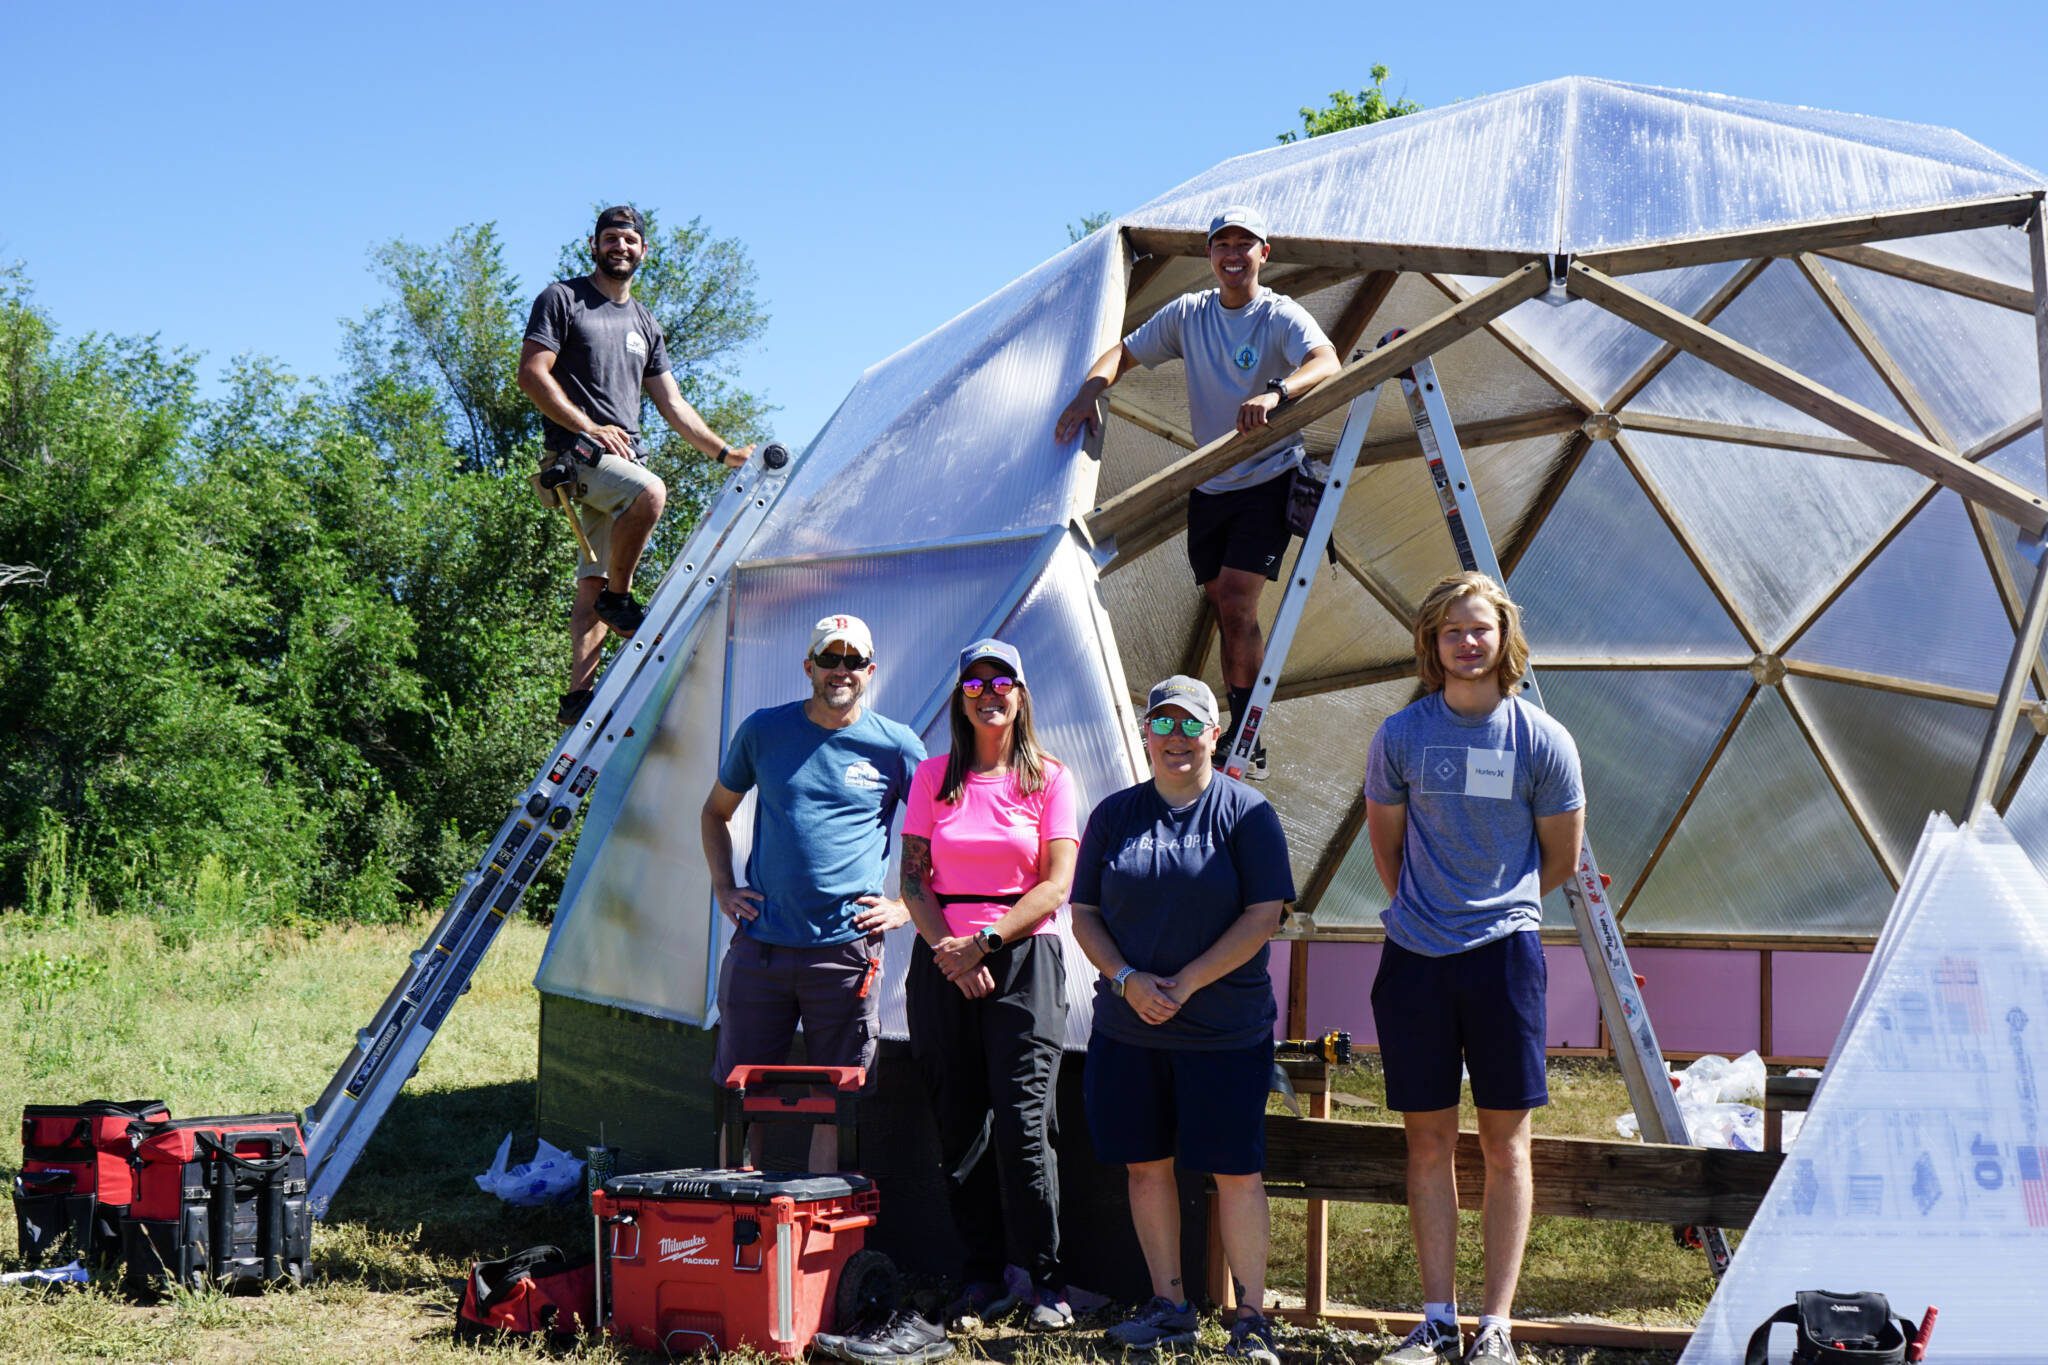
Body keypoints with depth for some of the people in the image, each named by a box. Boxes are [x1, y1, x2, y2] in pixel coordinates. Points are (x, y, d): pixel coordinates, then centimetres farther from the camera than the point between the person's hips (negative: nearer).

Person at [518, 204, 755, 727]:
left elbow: (671, 404, 24)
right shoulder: (562, 299, 3)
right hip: (574, 449, -7)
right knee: (649, 492, -34)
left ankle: (578, 694, -4)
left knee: (593, 582, -1)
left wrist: (725, 452, 14)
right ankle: (618, 598, -15)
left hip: (623, 456, 7)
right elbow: (532, 374, -7)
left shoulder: (645, 325, 23)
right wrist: (590, 427, -15)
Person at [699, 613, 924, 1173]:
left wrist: (907, 906, 3)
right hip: (759, 945, 2)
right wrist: (724, 888, 11)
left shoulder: (897, 745, 2)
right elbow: (715, 813, 21)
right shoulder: (764, 730, 6)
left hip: (847, 949, -2)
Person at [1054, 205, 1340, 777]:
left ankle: (1248, 741, -12)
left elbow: (1326, 364, -32)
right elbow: (1124, 353, 10)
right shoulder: (1188, 314, 3)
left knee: (1237, 604, -17)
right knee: (1225, 611, 9)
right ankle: (1240, 730, 18)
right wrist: (1087, 395, -10)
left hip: (1268, 479, -5)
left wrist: (1275, 392, -52)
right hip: (1209, 487, 6)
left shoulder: (1281, 316, -13)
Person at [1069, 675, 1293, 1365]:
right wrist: (1126, 979, -9)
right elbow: (1083, 914, 9)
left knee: (1235, 1172, -3)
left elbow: (1263, 917, -8)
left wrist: (1184, 983, -13)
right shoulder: (1114, 814, 9)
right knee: (1146, 1164, 8)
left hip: (1225, 1029, -4)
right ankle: (1169, 1308, 20)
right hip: (1127, 1025, 4)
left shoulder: (1246, 812, -1)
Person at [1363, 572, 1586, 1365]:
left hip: (1503, 952, -1)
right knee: (1429, 1141, 5)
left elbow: (1560, 858, 9)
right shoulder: (1401, 736, 1)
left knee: (1505, 1141, 1)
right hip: (1415, 956, 1)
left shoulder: (1543, 741, -2)